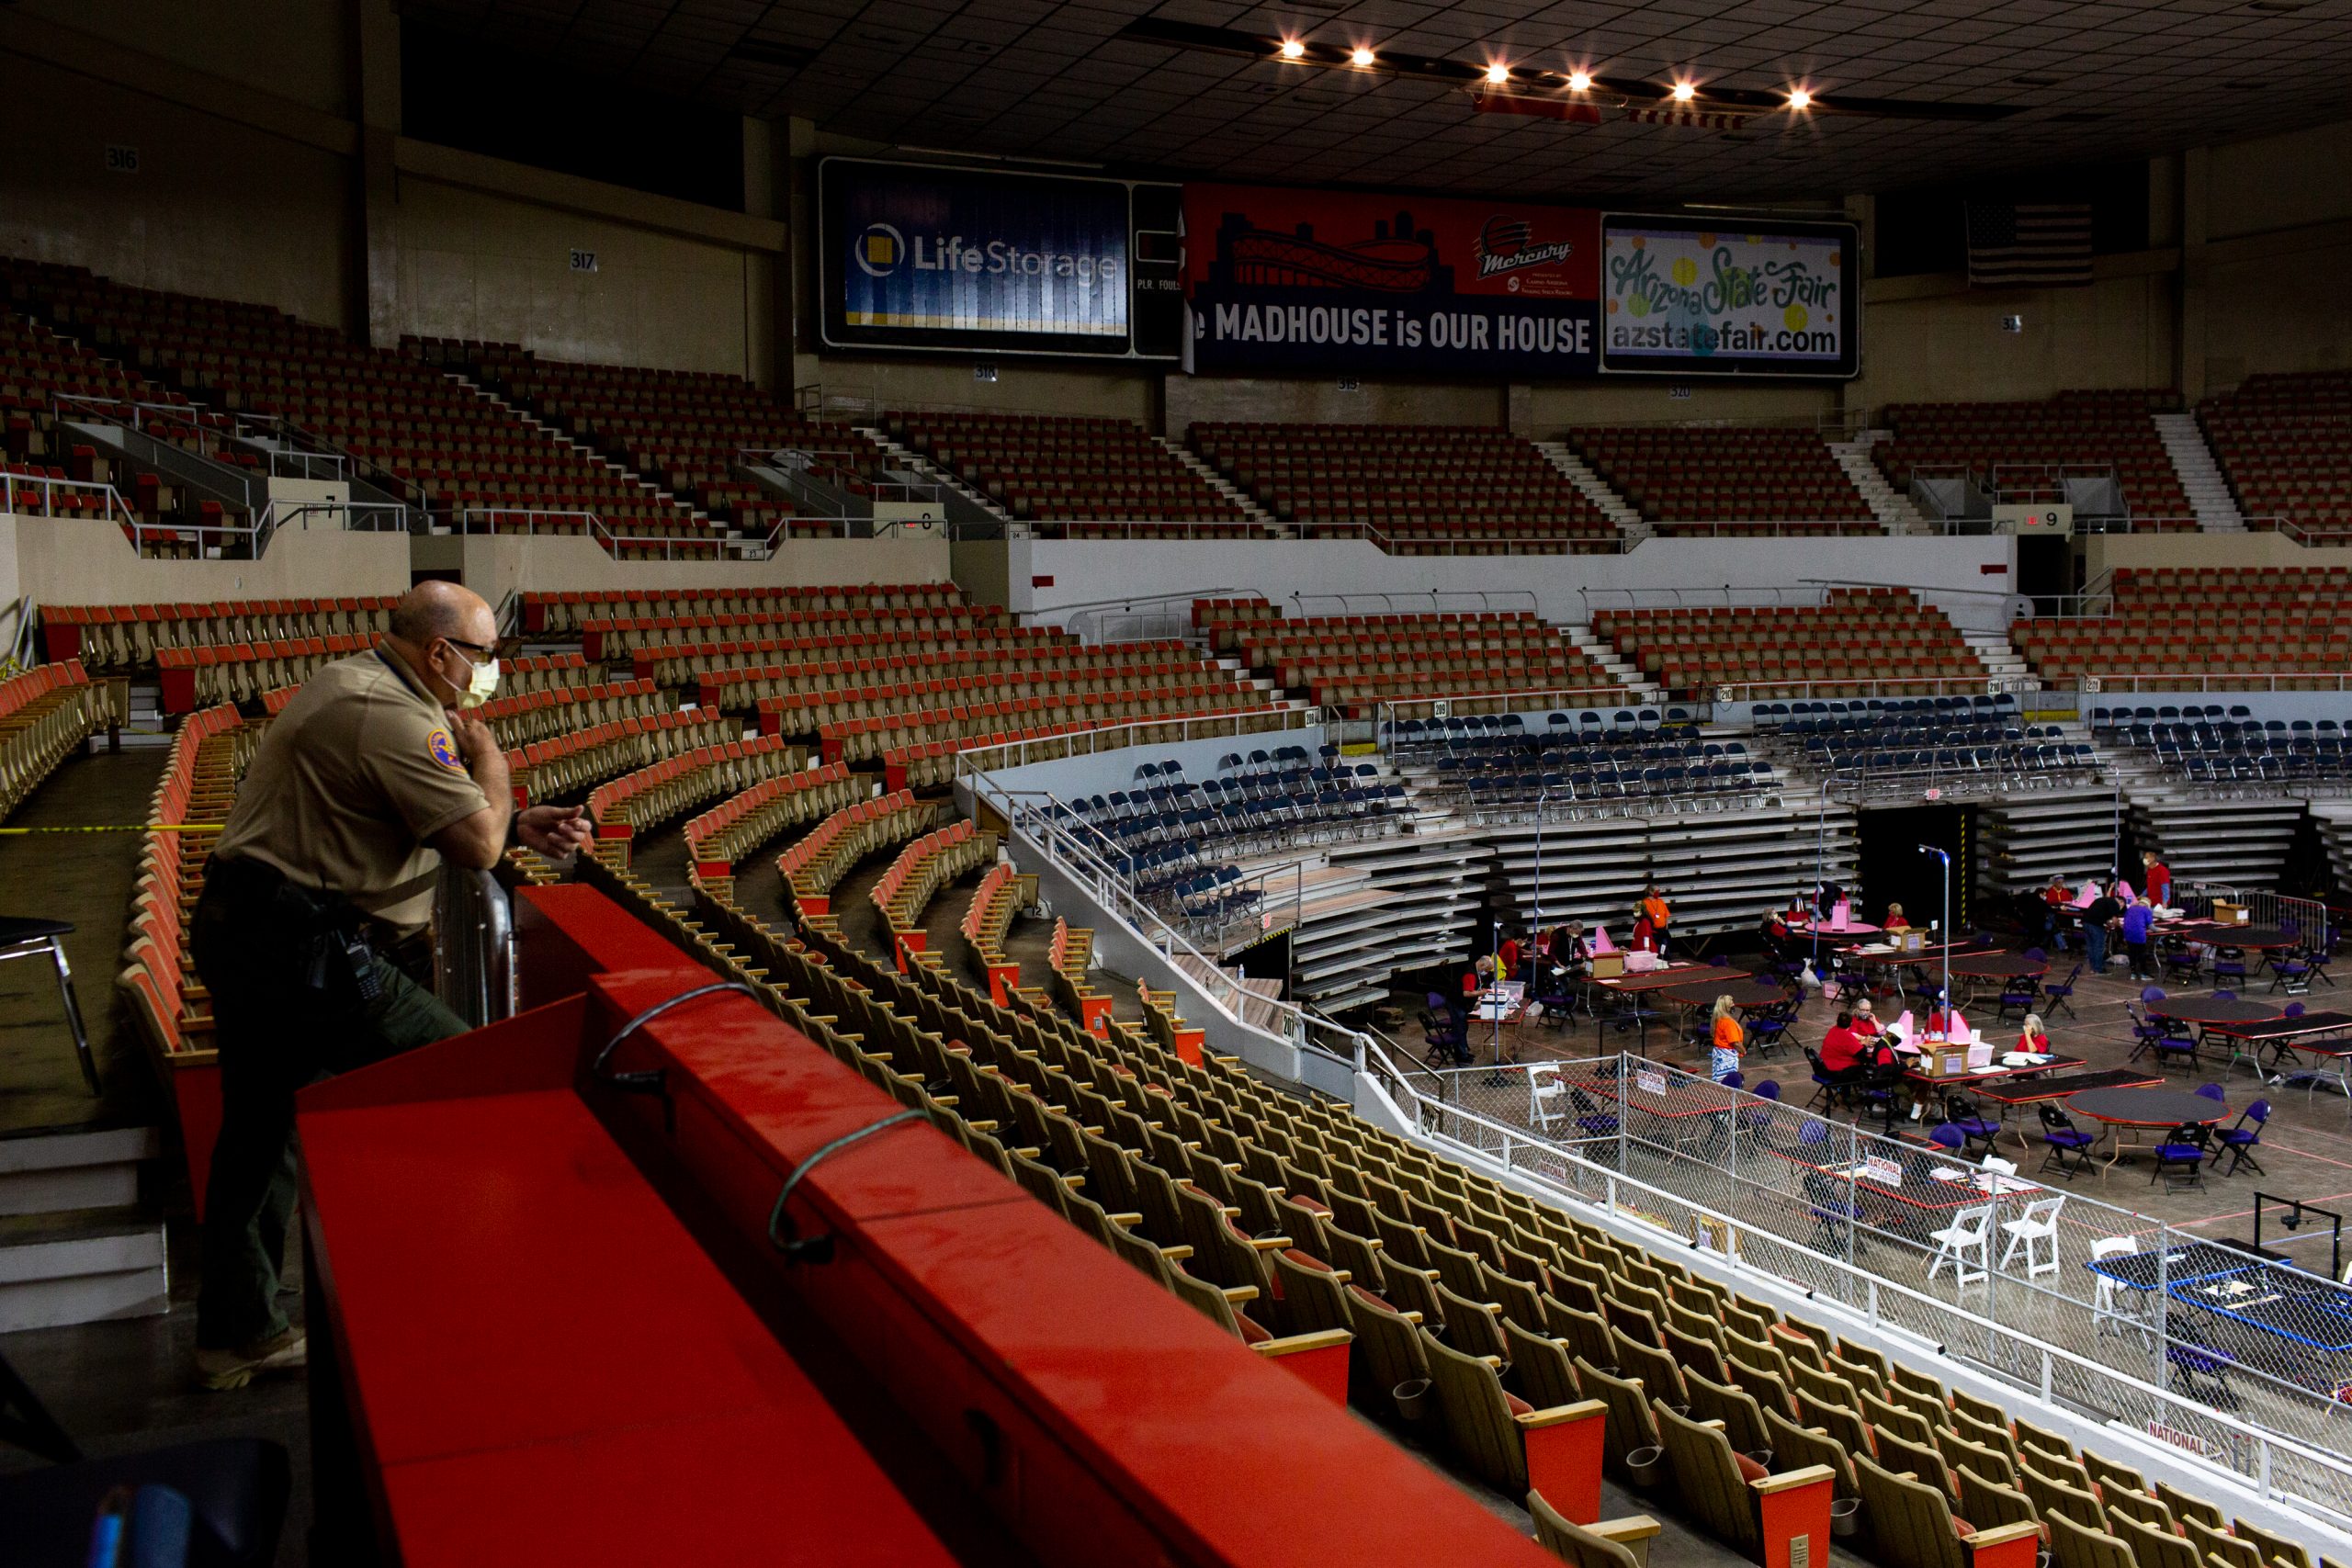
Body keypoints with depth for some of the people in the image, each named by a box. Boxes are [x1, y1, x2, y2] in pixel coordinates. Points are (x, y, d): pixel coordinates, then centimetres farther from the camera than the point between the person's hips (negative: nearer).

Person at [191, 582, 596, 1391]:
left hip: (239, 930, 11)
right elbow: (477, 844, -21)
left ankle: (236, 1333, 30)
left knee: (258, 1129, 18)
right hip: (305, 950, -11)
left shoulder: (350, 684, 15)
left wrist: (521, 824, 6)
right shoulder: (391, 717, -19)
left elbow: (426, 810, 20)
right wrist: (489, 758, -3)